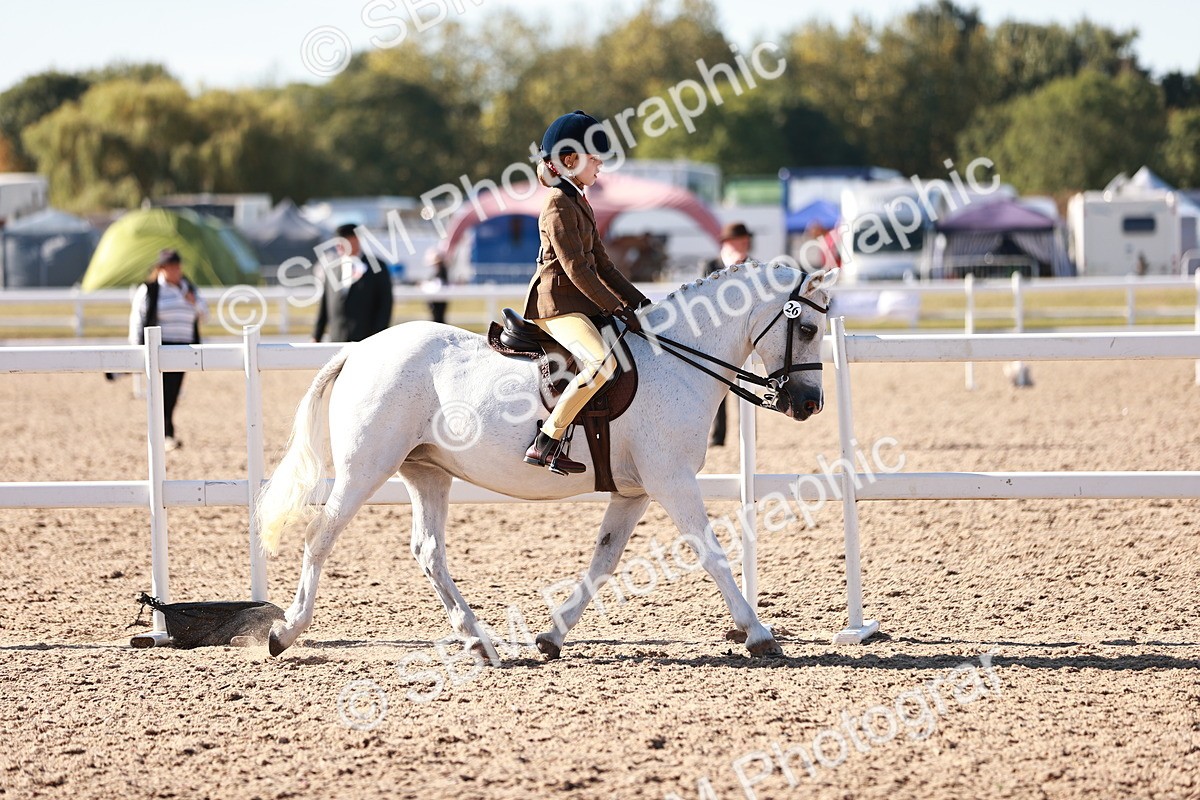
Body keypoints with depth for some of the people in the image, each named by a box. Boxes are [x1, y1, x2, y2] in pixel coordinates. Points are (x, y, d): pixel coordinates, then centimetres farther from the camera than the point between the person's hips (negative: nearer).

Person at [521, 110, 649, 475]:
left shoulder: (580, 203, 18)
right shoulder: (559, 205, -13)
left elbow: (601, 263, 21)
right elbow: (576, 269, -19)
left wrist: (635, 299, 12)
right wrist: (616, 308, -18)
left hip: (580, 303, 11)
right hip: (557, 304, -11)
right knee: (602, 362, -32)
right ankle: (546, 443, -28)